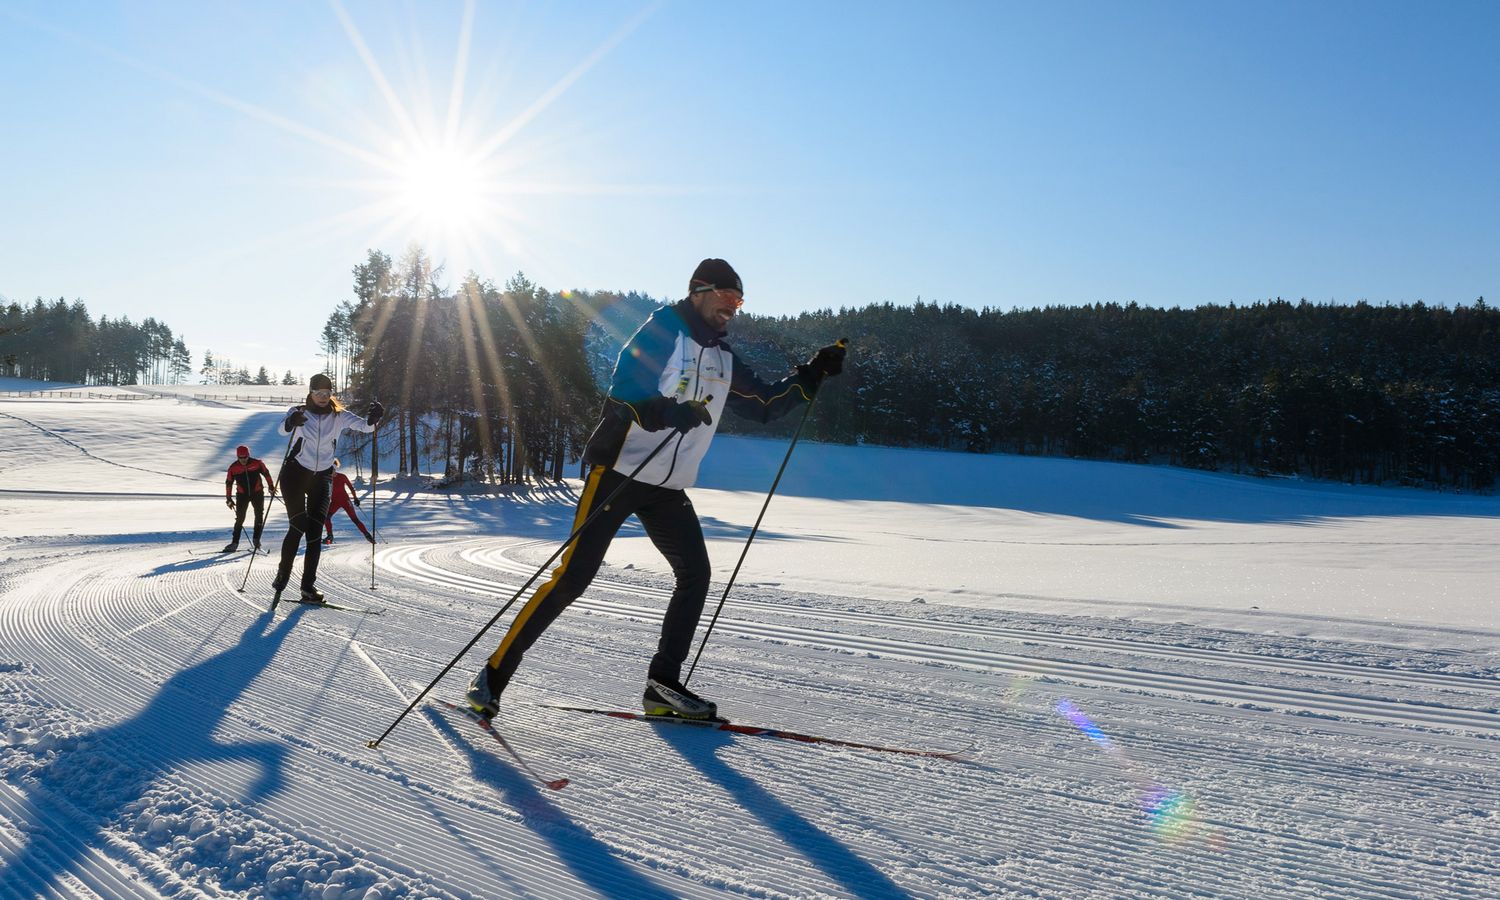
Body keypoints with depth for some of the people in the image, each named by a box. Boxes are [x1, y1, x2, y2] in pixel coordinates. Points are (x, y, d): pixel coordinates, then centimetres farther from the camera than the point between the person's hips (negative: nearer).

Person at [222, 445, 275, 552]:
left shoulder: (257, 463, -11)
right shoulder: (233, 467, -8)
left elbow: (266, 474, 4)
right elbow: (228, 483, 2)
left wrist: (271, 487, 7)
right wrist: (228, 499, 2)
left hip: (257, 493, 0)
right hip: (242, 495, 0)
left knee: (259, 516, -1)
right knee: (240, 518, -4)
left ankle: (256, 539, 11)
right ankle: (235, 542, 1)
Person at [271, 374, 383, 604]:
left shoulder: (339, 416, 2)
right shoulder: (299, 412, -4)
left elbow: (364, 425, -12)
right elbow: (282, 428, -23)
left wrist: (373, 417, -35)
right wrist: (291, 423, -47)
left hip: (322, 477, 2)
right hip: (295, 473, -2)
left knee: (315, 530, -4)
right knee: (298, 525, -11)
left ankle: (309, 584, -1)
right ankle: (283, 573, 9)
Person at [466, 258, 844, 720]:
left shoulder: (724, 360, 14)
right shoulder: (662, 330, -8)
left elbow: (765, 405, 22)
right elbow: (623, 396, -17)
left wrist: (812, 374, 12)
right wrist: (673, 413, -33)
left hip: (668, 489, 8)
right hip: (618, 472, -7)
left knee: (695, 574, 1)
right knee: (573, 577, -11)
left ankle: (663, 685, 10)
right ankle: (495, 671, -1)